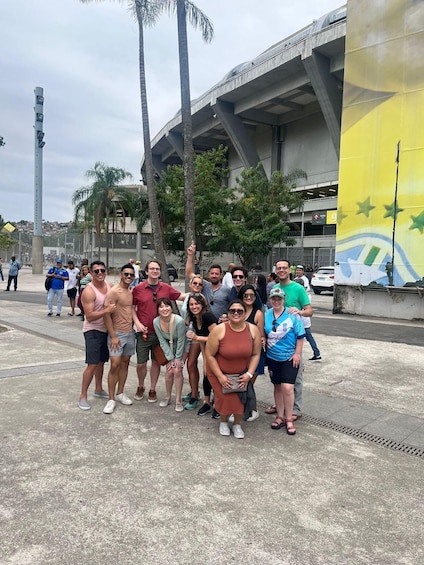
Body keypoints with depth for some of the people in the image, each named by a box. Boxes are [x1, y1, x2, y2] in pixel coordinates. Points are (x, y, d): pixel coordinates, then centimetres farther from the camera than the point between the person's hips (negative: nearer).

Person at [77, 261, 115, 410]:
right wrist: (105, 311, -35)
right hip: (93, 331, -7)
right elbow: (89, 316, -24)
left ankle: (98, 389, 35)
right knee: (92, 364, -9)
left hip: (106, 329, 7)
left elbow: (114, 304, 19)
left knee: (101, 361, 19)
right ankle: (83, 397, 3)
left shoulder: (109, 286, 3)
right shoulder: (89, 291, -19)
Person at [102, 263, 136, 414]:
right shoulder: (114, 292, -14)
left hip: (130, 333, 7)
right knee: (115, 365, -7)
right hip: (117, 334, -7)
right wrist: (113, 336, -18)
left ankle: (120, 393, 24)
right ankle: (111, 399, 3)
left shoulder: (131, 292, 9)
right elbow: (106, 315, -17)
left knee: (125, 363, 12)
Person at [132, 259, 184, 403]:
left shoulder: (166, 288, 1)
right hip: (144, 332, -2)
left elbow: (181, 296, 9)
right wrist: (137, 323, -10)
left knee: (156, 362, 12)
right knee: (141, 363, 4)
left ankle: (152, 390, 27)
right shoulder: (138, 288, -5)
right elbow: (132, 307, 2)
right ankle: (140, 387, 30)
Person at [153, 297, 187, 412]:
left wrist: (178, 358, -14)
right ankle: (168, 397, 20)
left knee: (177, 371, -11)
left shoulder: (179, 321, -33)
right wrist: (170, 358, -11)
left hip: (182, 348, -3)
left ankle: (178, 400, 2)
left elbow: (181, 341, -22)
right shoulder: (156, 322, -22)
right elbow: (162, 342, -12)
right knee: (169, 372, -2)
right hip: (169, 348, 3)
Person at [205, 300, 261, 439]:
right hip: (219, 372, -2)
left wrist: (249, 374, -12)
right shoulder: (219, 330, -24)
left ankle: (237, 424, 21)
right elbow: (210, 355, -17)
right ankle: (223, 422, 25)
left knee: (240, 398, -8)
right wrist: (220, 377, -16)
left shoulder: (253, 330, -14)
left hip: (241, 374, 2)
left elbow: (256, 354, -4)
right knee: (225, 398, -8)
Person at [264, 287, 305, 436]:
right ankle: (280, 416, 27)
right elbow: (263, 334, 13)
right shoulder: (266, 315, 2)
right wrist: (263, 343, 5)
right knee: (277, 386, 13)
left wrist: (297, 353, -9)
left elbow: (300, 336, -7)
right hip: (273, 357, 4)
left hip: (290, 357, -4)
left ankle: (289, 419, 5)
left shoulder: (292, 315, -10)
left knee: (287, 388, -12)